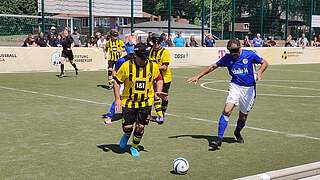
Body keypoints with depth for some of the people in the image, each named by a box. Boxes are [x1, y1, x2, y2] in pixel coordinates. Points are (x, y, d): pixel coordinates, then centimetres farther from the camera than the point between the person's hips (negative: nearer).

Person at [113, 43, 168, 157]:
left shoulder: (153, 66, -6)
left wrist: (158, 92, -5)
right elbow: (117, 81, -2)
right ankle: (127, 135, 37)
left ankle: (134, 147, 24)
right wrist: (117, 98, -9)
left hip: (145, 102, 1)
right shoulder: (127, 66, -12)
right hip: (129, 101, -1)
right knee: (127, 127, -2)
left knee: (140, 127, -1)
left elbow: (159, 79, 12)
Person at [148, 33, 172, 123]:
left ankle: (162, 114, 29)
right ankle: (160, 116, -14)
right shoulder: (151, 50, 3)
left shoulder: (165, 52, -13)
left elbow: (165, 67, -20)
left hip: (165, 78, -3)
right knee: (156, 95, -13)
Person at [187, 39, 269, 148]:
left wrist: (260, 72, -18)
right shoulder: (227, 58, -2)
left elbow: (265, 63, 4)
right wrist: (198, 76, 7)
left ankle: (237, 132, 39)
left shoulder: (250, 55, -7)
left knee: (243, 116, 7)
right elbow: (213, 66, 9)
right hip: (235, 86, 0)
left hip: (249, 89, 0)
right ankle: (219, 138, -17)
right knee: (227, 111, -20)